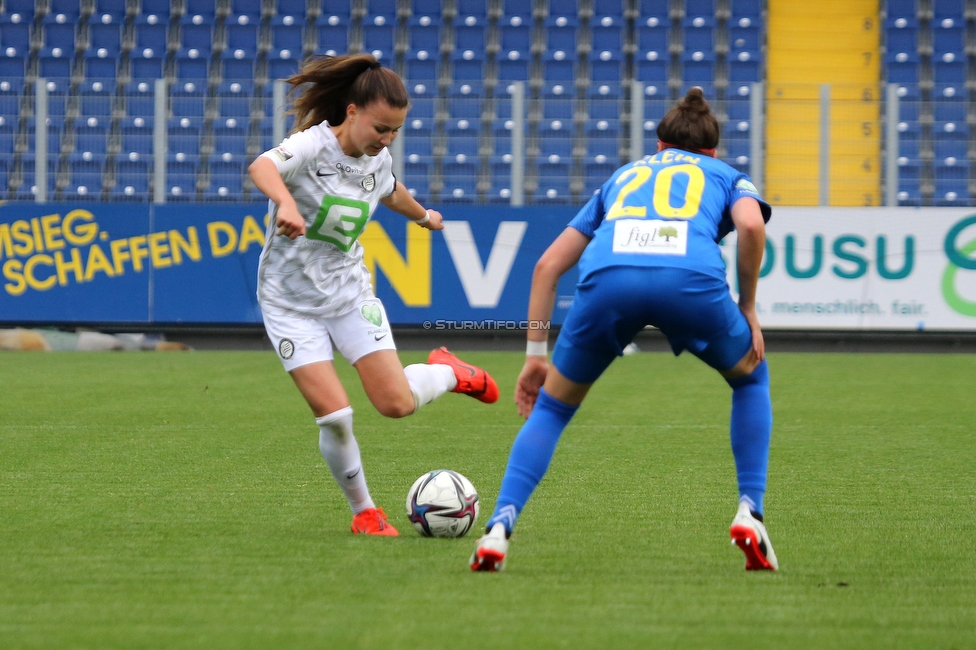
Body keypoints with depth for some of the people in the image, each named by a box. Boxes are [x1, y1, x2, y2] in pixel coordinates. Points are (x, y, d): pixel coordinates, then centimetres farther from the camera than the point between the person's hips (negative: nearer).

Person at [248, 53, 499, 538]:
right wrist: (285, 202, -67)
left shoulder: (377, 161, -2)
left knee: (398, 404, -8)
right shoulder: (314, 146, -22)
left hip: (349, 292, 4)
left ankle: (447, 372, 26)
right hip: (291, 302, -4)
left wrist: (423, 215, 44)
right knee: (334, 415, -15)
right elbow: (262, 166, -45)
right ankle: (363, 511, 8)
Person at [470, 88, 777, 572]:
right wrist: (748, 308, 19)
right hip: (691, 278, -1)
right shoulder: (725, 176, 34)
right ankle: (750, 515, 16)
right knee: (750, 378, 29)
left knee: (552, 406, 22)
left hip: (608, 277, 1)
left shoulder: (623, 177, 41)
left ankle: (499, 527, 1)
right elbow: (751, 224, 8)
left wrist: (535, 354, 35)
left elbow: (547, 265, 33)